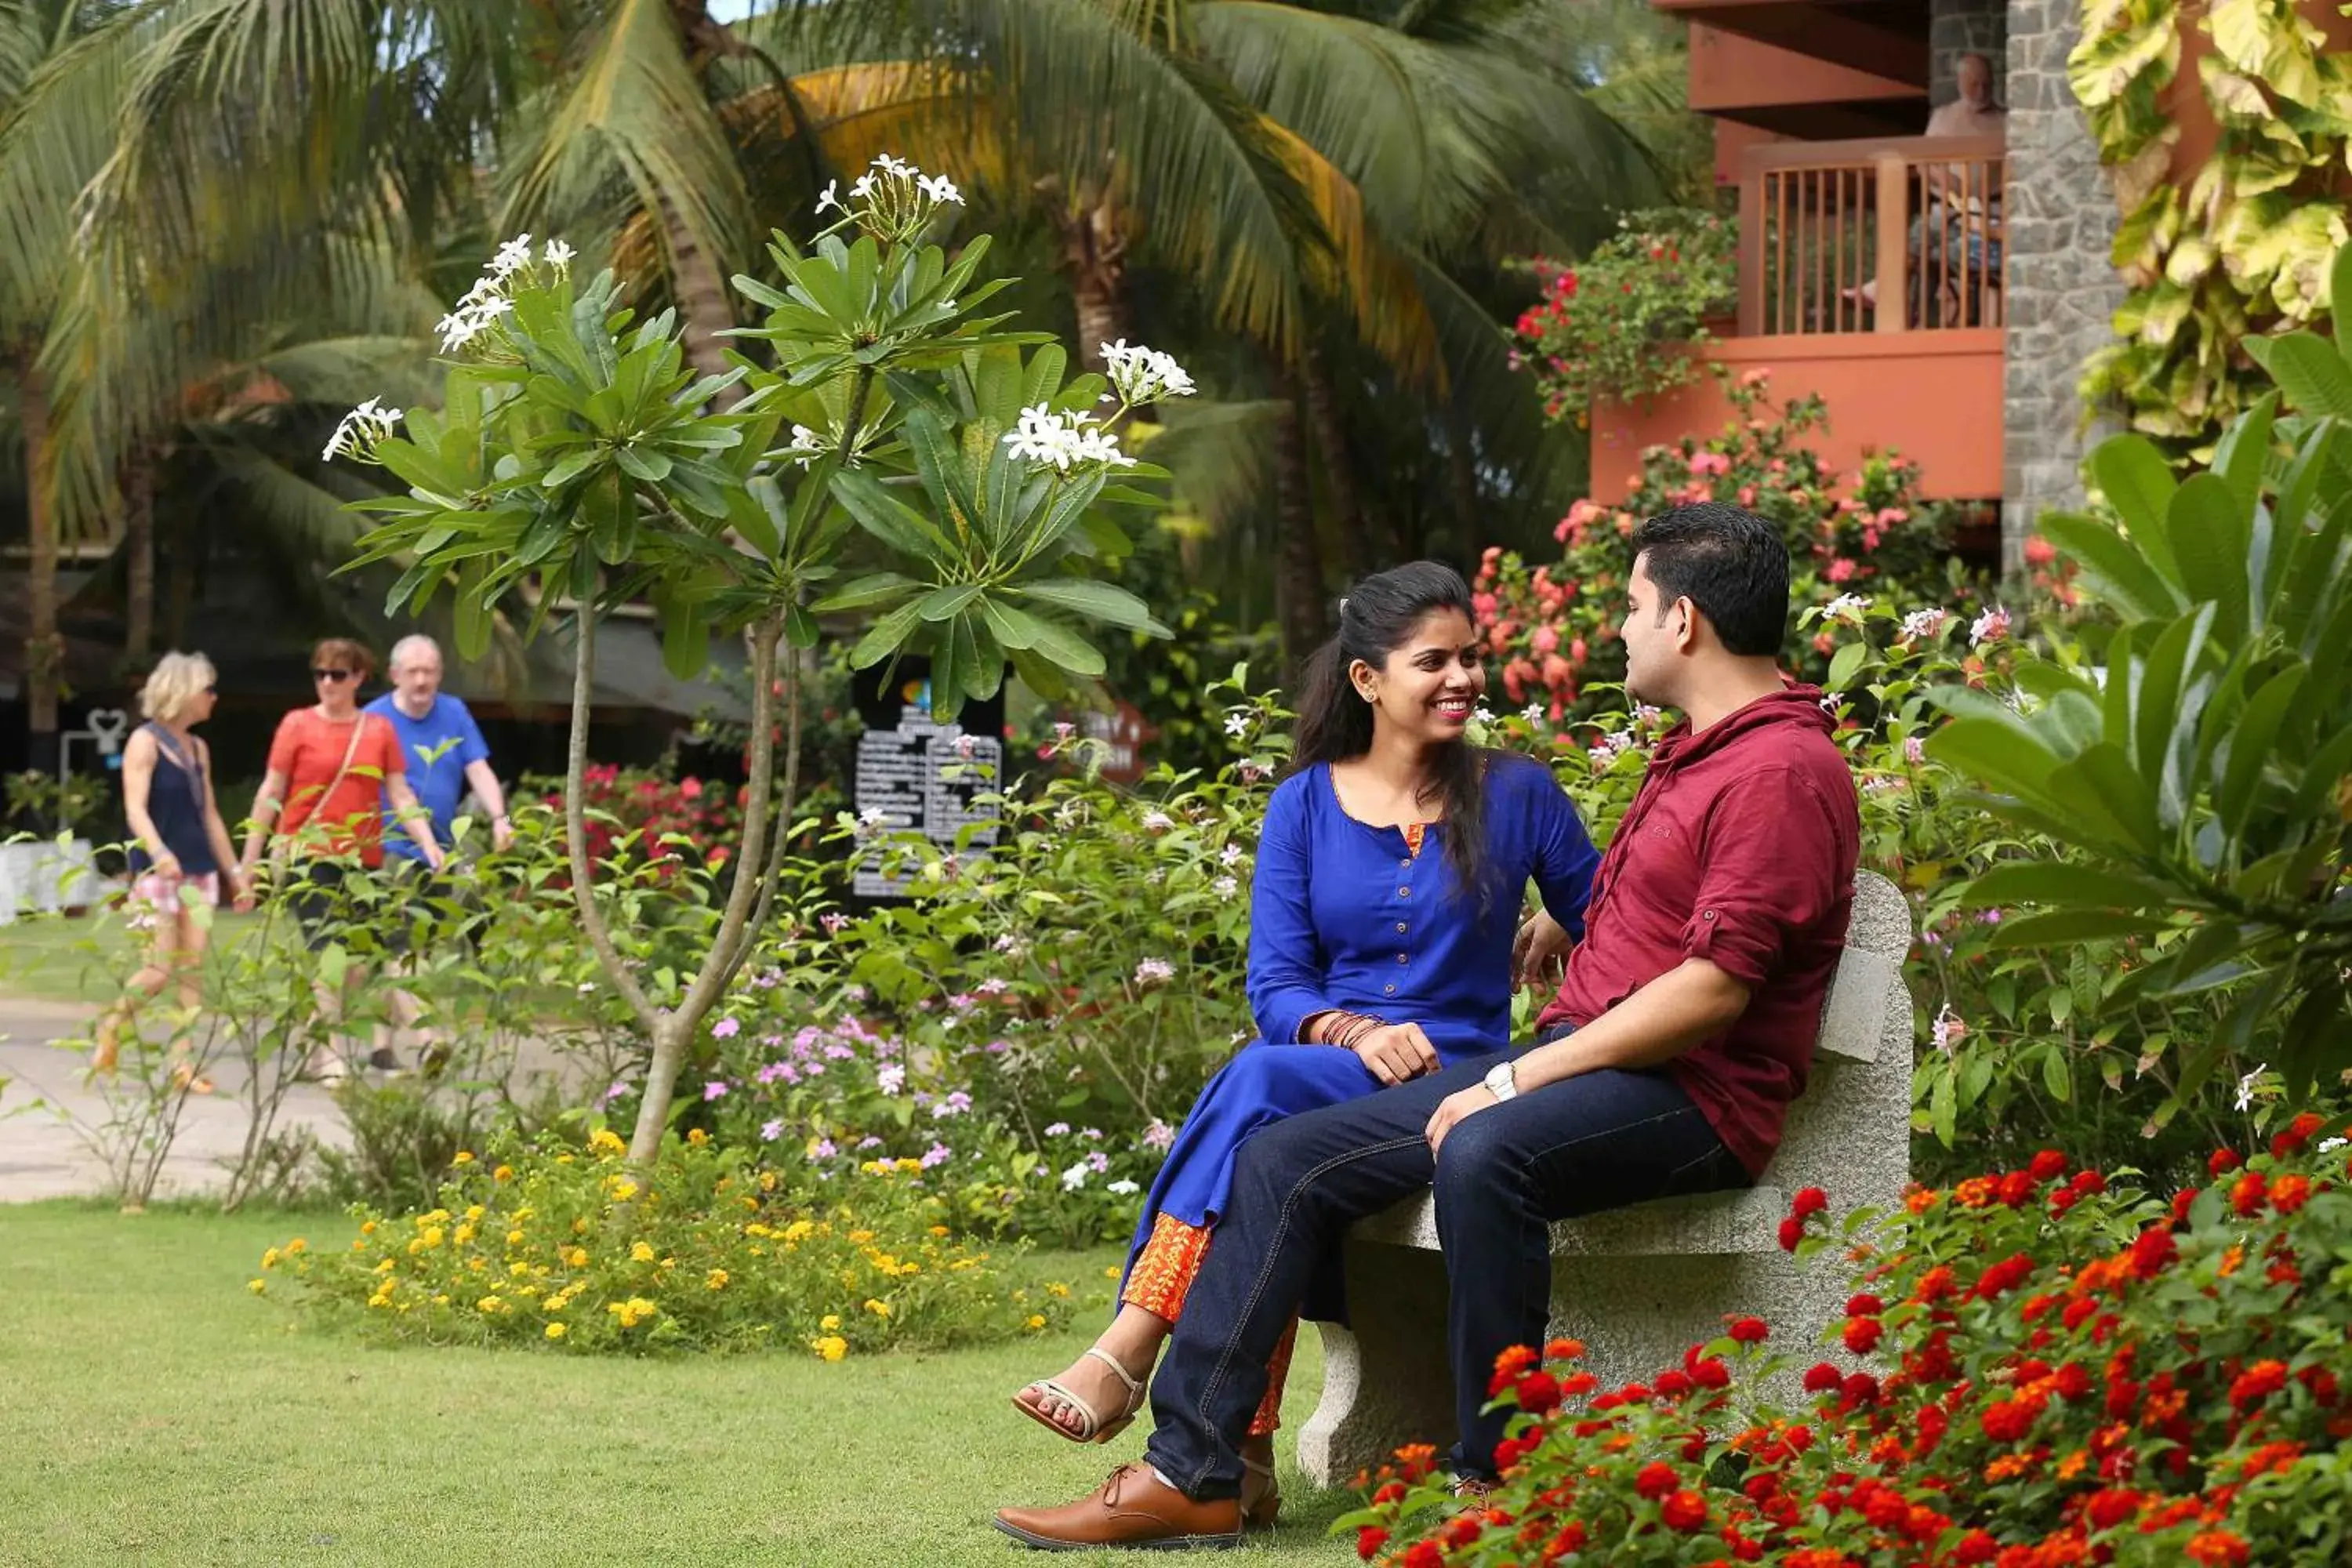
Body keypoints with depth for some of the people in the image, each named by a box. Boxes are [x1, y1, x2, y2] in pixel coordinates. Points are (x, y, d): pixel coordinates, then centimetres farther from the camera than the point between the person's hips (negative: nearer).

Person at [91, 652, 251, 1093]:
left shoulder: (198, 749, 14)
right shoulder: (145, 742, -7)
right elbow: (136, 809, -18)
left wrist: (234, 871, 19)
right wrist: (159, 853, -35)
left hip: (199, 870, 6)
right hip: (156, 871, -6)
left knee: (192, 969, -2)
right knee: (159, 969, -9)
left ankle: (184, 1064, -1)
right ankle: (110, 1026, 17)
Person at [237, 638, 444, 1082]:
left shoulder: (378, 730, 8)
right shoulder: (298, 725, 2)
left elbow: (400, 796, 6)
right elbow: (270, 794, 3)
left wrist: (428, 842, -9)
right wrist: (249, 861, 2)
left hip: (364, 858, 3)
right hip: (308, 856, -3)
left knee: (360, 960, 5)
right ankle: (326, 1058, -6)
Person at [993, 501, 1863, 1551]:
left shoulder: (1783, 770, -12)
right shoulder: (1696, 752, 21)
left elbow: (1715, 989, -21)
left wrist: (1518, 1078, -19)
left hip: (1690, 1095, -10)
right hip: (1574, 1057, 10)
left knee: (1482, 1155, -40)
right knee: (1285, 1159, 0)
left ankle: (1496, 1481, -28)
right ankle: (1192, 1472, -3)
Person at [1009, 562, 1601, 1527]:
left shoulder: (1516, 794, 6)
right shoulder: (1305, 806, 10)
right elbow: (1275, 986, 3)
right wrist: (1354, 1032, -19)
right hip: (1322, 1072, 2)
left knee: (1261, 1083, -33)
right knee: (1263, 1114, -36)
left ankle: (1124, 1362, -36)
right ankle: (1242, 1460, -40)